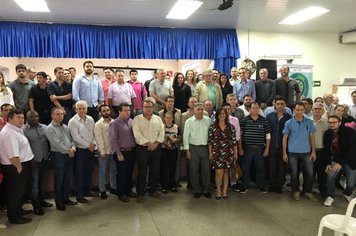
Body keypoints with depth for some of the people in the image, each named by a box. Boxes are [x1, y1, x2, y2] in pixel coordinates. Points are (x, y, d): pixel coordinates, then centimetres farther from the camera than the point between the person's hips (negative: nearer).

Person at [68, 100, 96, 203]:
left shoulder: (90, 119, 8)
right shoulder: (73, 121, -10)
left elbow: (95, 132, 9)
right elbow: (76, 137, -16)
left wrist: (93, 143, -6)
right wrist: (88, 145, -13)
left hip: (91, 149, 6)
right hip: (80, 150, -6)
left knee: (89, 171, 15)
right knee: (79, 173, 1)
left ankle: (87, 190, 30)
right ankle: (79, 195, 10)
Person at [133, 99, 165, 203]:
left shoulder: (158, 118, 9)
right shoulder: (137, 119, -3)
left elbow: (162, 132, 2)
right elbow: (137, 134, -13)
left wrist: (156, 144, -11)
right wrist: (149, 143, -17)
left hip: (156, 148, 4)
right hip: (143, 148, -4)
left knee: (155, 171, 11)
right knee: (142, 172, 2)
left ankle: (153, 191, 26)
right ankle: (140, 194, 12)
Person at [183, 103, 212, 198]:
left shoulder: (208, 120, 3)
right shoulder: (189, 121, -1)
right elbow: (186, 136, 0)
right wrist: (187, 150, -4)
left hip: (205, 147, 1)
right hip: (193, 148, -1)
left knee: (206, 170, 5)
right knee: (194, 170, 6)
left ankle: (206, 190, 20)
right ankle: (197, 190, 19)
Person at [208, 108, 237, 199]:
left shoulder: (231, 127, 5)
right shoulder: (213, 127, 1)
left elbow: (234, 141, 6)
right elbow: (210, 141, 1)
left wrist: (235, 153, 5)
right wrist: (210, 153, -2)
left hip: (228, 152, 2)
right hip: (217, 152, -2)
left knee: (226, 172, 8)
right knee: (219, 172, -5)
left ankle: (225, 191, 19)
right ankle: (218, 191, 13)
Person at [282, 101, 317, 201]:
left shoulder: (309, 122, 0)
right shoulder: (289, 123, -4)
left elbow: (312, 137, 5)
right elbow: (285, 138, 0)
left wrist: (313, 151, 1)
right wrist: (284, 153, -3)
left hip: (306, 152, 1)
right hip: (292, 152, -1)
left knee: (309, 173, 4)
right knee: (294, 173, 8)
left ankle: (307, 191, 22)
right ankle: (295, 191, 24)